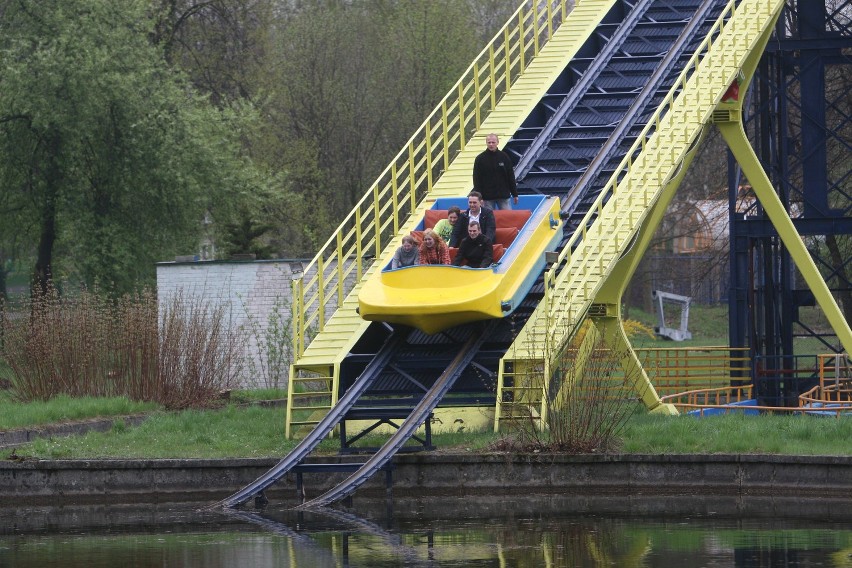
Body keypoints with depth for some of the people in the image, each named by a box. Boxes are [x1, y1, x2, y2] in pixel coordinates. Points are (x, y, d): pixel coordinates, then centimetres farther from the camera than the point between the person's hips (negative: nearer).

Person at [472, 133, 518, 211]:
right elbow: (476, 179, -1)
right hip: (487, 197, -1)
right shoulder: (480, 159, 0)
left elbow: (511, 176, 8)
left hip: (504, 196, 1)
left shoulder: (504, 157, 5)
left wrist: (515, 194, 6)